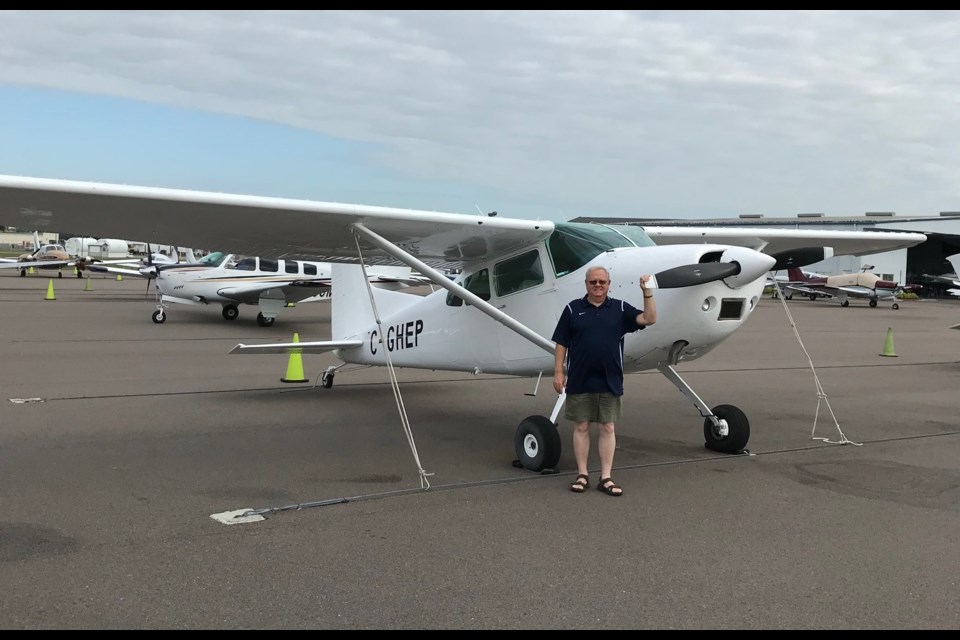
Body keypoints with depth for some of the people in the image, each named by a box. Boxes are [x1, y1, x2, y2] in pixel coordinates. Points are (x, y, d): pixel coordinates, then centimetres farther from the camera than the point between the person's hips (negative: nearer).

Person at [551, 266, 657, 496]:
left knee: (608, 428, 4)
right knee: (581, 427, 6)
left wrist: (647, 293, -16)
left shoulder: (620, 309, 5)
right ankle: (582, 475, 16)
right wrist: (558, 372, -2)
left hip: (610, 382, 1)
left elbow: (649, 319, -4)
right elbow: (561, 343, 3)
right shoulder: (573, 309, 3)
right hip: (579, 381, -1)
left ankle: (606, 478, 11)